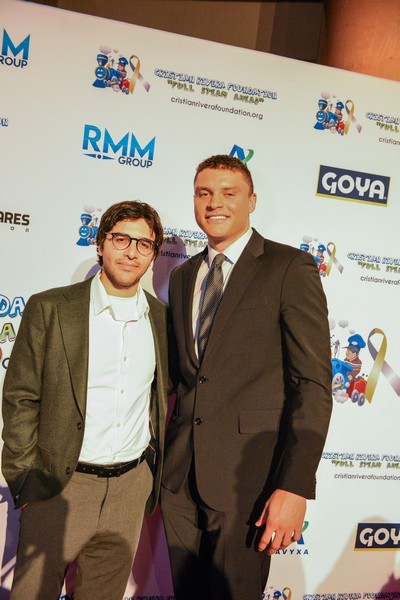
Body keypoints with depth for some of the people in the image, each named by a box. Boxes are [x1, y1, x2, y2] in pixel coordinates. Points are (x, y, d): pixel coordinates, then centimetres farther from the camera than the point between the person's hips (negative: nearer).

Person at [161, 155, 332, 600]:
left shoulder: (290, 267, -8)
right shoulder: (181, 277, 12)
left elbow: (314, 383, -12)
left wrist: (294, 487, -17)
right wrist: (165, 454, 8)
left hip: (248, 476, -5)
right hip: (180, 475, 6)